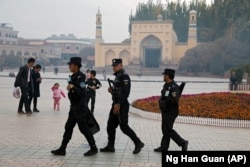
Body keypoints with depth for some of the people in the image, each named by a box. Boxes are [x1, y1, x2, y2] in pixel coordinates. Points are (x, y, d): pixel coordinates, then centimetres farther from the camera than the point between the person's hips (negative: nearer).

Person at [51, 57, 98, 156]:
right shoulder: (74, 77, 12)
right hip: (74, 107, 10)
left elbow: (82, 92, -25)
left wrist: (73, 87, -36)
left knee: (83, 128, -3)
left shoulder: (80, 77, -17)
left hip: (79, 107, -10)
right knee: (68, 127, 10)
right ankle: (62, 149, 15)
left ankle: (93, 148, 9)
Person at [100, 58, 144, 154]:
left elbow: (125, 92, -23)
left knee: (124, 126, -6)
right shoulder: (117, 76, 16)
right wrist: (112, 90, 4)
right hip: (116, 104, 10)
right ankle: (110, 146, 17)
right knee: (110, 126, 10)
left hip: (121, 106, -10)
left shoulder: (124, 76, -14)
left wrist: (118, 104, -26)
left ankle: (138, 143, 5)